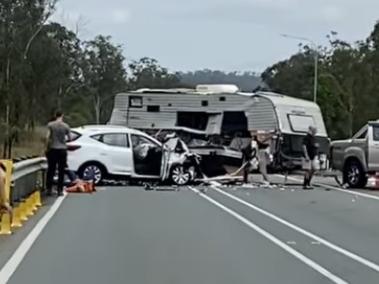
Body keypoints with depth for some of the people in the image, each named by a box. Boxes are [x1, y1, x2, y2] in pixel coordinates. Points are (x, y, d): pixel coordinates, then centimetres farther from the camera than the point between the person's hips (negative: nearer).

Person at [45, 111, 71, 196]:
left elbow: (47, 137, -9)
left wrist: (47, 148, 0)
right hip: (62, 149, 0)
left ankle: (48, 189, 7)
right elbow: (69, 137, 6)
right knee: (61, 171, 5)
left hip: (53, 149, 0)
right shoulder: (66, 126, -2)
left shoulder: (50, 125, -3)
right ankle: (60, 190, 5)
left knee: (51, 170, 7)